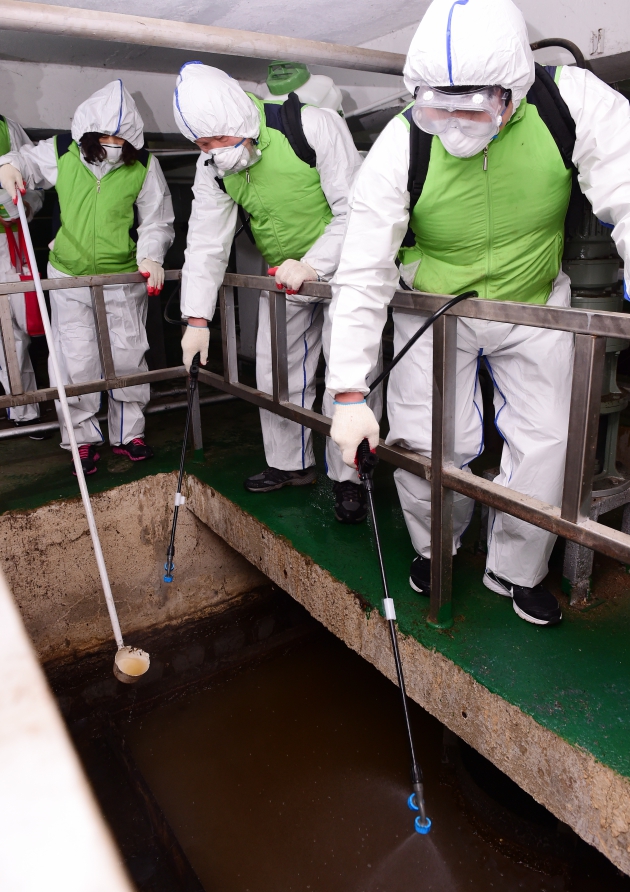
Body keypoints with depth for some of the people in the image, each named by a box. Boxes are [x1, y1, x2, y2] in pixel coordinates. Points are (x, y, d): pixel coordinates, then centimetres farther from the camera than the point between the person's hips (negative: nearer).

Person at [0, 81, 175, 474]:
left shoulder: (144, 166, -7)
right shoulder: (62, 153, -5)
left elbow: (157, 221, -4)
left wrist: (150, 256, -21)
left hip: (125, 277, 0)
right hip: (70, 277, 1)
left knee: (128, 357, 7)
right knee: (76, 362, 1)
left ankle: (128, 433, 24)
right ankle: (84, 438, 17)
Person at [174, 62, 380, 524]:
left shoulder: (314, 126, -23)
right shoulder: (213, 167, -6)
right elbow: (206, 242, -4)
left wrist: (313, 264, -29)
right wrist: (198, 317, -10)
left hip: (342, 266, -5)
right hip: (284, 277, 6)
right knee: (276, 374, 9)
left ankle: (348, 477, 8)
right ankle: (291, 464, 27)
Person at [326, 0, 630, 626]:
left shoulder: (573, 102, -22)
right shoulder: (400, 147, -23)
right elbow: (362, 276, -24)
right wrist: (349, 393, -28)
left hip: (534, 306, 2)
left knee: (543, 442, 0)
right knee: (425, 440, -6)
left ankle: (517, 571, 24)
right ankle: (433, 547, 27)